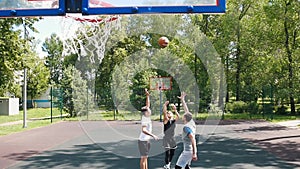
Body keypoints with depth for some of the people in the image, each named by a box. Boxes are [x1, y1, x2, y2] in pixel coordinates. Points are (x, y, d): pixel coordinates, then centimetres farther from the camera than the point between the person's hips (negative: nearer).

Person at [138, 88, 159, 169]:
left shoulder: (146, 116, 4)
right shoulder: (144, 119, -20)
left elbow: (147, 105, 14)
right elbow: (143, 130, -33)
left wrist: (147, 95, 8)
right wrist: (153, 135, -36)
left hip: (147, 140, 9)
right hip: (143, 140, -9)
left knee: (145, 157, 13)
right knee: (143, 158, -3)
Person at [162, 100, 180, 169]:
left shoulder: (174, 120, 5)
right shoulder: (166, 121, -5)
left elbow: (178, 116, -14)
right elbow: (164, 113, -22)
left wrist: (175, 110, -26)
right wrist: (165, 105, -31)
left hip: (173, 139, 5)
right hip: (166, 139, -5)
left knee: (172, 153, 11)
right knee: (167, 152, -11)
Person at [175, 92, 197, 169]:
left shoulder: (186, 127, -20)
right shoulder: (191, 122, 4)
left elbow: (193, 139, -28)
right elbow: (187, 111, 16)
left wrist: (194, 153, -31)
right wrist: (182, 100, 23)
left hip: (188, 150, -9)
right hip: (191, 150, 9)